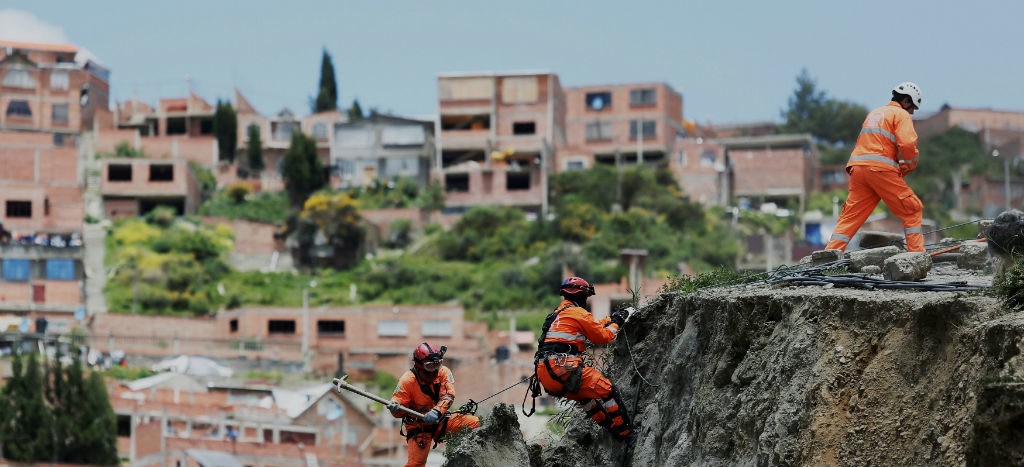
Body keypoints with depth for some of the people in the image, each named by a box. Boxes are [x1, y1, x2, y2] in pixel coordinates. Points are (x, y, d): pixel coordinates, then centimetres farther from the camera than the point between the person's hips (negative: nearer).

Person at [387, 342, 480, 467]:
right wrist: (394, 408, -39)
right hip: (419, 427, -3)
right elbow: (400, 410, -14)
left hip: (439, 420, 3)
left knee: (473, 423, -15)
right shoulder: (408, 380, -16)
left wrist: (436, 412, -40)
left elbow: (448, 396, -21)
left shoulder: (444, 372, -9)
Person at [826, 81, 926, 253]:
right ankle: (917, 253, -4)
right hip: (881, 169, -7)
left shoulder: (874, 113, 29)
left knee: (850, 216, 7)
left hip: (858, 168, 7)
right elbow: (908, 143, -12)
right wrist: (910, 165, 4)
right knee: (912, 210, 2)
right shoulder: (901, 114, 4)